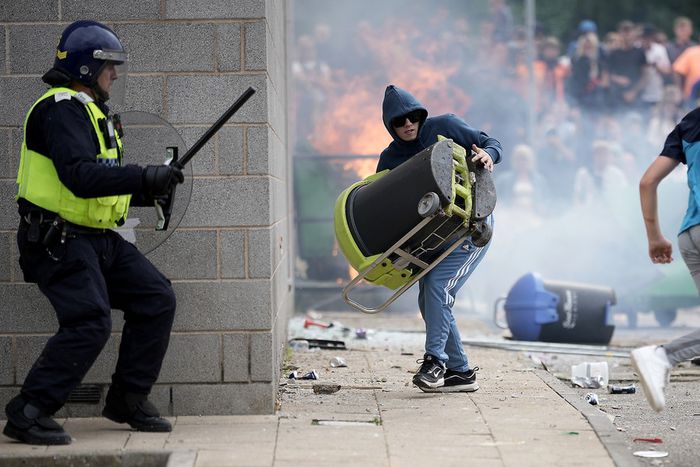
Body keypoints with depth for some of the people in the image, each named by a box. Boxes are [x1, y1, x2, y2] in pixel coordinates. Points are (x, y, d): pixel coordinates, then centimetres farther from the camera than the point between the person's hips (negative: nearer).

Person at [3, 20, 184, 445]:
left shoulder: (91, 111, 19)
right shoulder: (61, 109, -14)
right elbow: (80, 177, -28)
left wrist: (147, 191, 8)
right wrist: (144, 177, -29)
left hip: (100, 239, 10)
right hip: (58, 240, -10)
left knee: (157, 299, 4)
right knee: (90, 322, -21)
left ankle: (128, 399, 13)